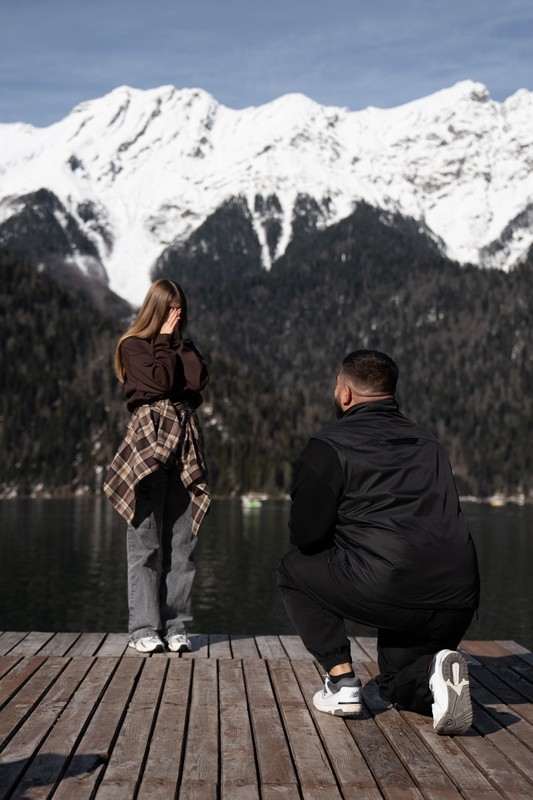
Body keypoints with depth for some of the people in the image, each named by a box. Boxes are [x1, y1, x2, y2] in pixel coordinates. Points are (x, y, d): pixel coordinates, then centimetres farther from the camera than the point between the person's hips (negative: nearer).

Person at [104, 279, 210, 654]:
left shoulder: (184, 347, 21)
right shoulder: (133, 345, 5)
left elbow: (198, 380, 1)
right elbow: (159, 383, -10)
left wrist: (178, 342, 4)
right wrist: (165, 341, 0)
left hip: (185, 440, 5)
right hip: (148, 438, -5)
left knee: (182, 539, 2)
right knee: (145, 540, -5)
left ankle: (176, 626, 7)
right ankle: (144, 627, 0)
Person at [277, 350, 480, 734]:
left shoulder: (330, 445, 2)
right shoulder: (428, 443, 21)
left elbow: (305, 536, 0)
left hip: (387, 589, -6)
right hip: (459, 597, 6)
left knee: (294, 569, 21)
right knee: (396, 683, 29)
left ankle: (341, 679, 11)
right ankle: (434, 670, -5)